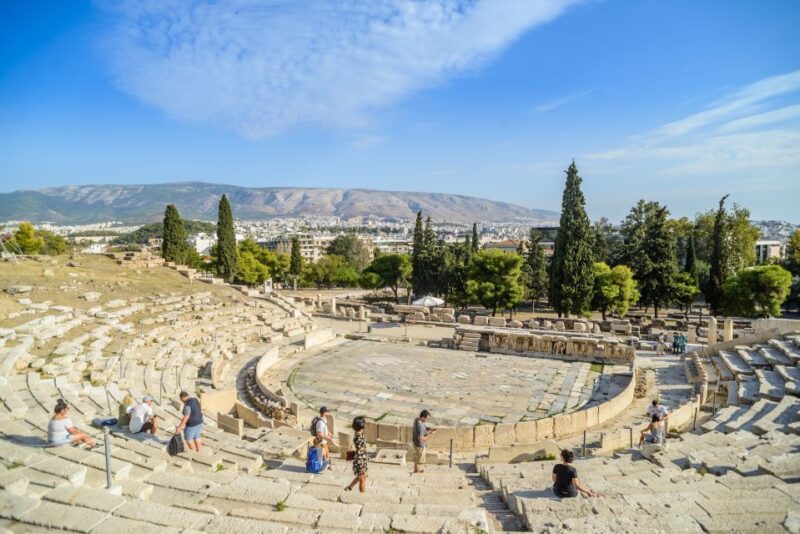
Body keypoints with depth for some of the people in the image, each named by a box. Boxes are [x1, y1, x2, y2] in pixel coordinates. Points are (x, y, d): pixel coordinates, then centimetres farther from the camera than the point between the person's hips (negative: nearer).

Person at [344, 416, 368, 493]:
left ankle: (348, 487, 40)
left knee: (360, 477, 26)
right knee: (363, 479, 5)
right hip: (360, 461, -9)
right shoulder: (359, 437, -27)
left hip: (362, 460, 9)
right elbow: (359, 453, -25)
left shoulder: (358, 435, 2)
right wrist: (362, 467, -20)